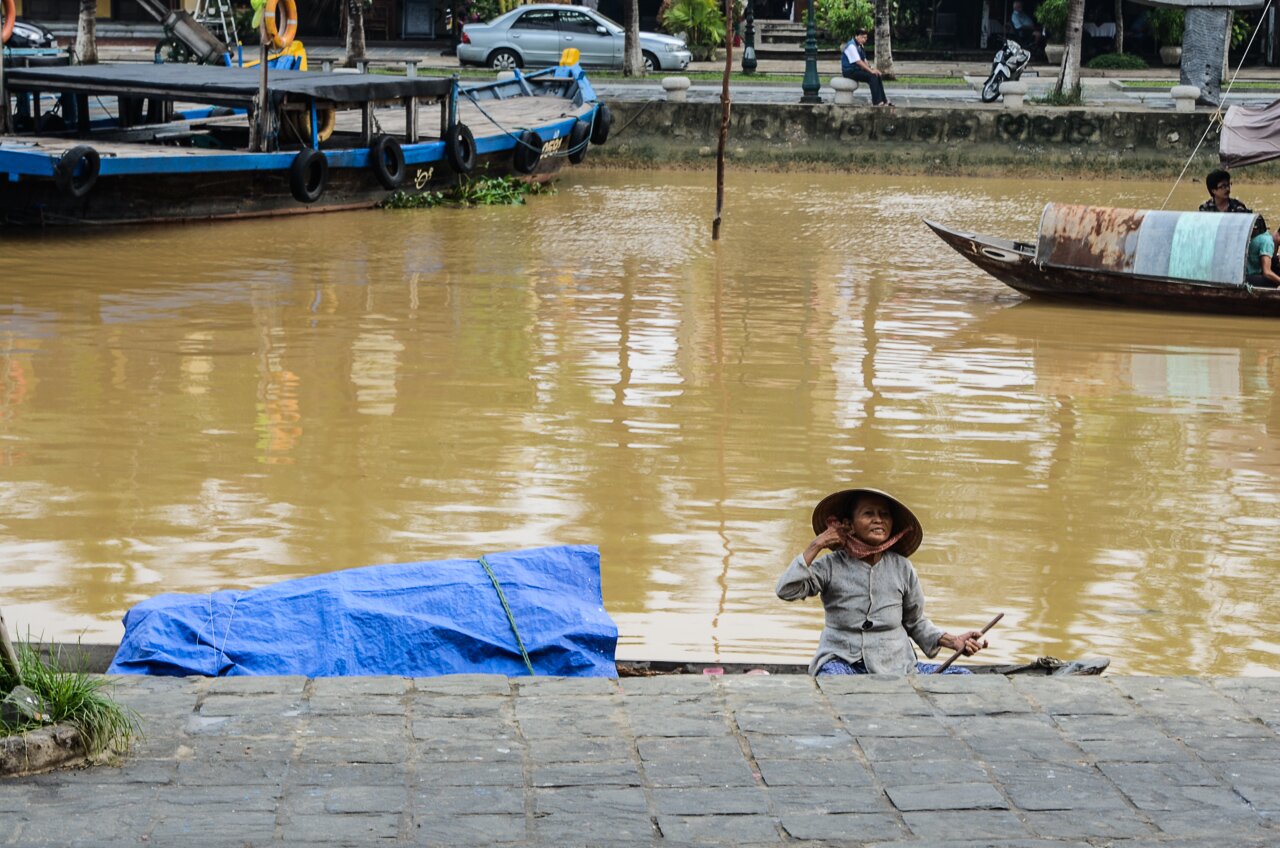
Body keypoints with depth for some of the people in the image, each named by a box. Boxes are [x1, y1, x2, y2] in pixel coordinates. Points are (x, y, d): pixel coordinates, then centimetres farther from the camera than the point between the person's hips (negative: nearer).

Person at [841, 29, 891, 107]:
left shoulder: (860, 46, 12)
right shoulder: (851, 46, -18)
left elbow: (864, 60, 13)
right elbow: (858, 62, -23)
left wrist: (872, 69, -3)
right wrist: (870, 70, -23)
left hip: (857, 69, 9)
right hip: (849, 71, -9)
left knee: (877, 76, -1)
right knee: (872, 76, -22)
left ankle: (883, 101, -1)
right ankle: (876, 102, -23)